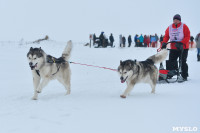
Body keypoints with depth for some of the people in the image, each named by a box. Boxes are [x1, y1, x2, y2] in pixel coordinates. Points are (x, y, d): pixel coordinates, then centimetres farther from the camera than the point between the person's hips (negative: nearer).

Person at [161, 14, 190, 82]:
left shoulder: (184, 26, -5)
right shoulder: (170, 27, 6)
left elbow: (187, 36, -10)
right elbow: (166, 36, 9)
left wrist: (181, 43, -21)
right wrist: (164, 43, -9)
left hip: (183, 48, -4)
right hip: (173, 48, 4)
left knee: (183, 62, -3)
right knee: (171, 61, 3)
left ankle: (184, 76, 5)